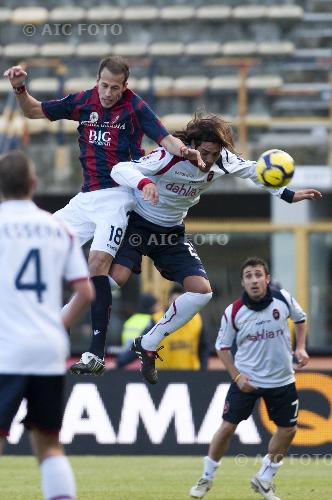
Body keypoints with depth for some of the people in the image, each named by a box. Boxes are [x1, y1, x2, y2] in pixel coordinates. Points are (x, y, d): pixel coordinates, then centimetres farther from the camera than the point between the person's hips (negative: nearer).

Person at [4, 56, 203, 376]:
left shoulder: (135, 108, -6)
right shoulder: (83, 102, 6)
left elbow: (165, 139, -12)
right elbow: (33, 111, 15)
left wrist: (183, 151, -33)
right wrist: (19, 88, -3)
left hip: (117, 196, -6)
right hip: (86, 197, 6)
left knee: (97, 264, -20)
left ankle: (96, 353, -19)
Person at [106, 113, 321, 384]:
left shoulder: (222, 160, -12)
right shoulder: (169, 157, -30)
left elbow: (252, 170, 8)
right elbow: (119, 170, -40)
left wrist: (289, 194, 5)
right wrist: (144, 182, -61)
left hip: (172, 233, 6)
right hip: (138, 224, -6)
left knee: (202, 292, -6)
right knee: (116, 277, -28)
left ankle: (148, 345, 8)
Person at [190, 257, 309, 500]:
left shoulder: (283, 299, -10)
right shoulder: (233, 312, -14)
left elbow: (300, 318, 12)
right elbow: (222, 346, -1)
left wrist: (300, 348, 0)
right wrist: (237, 376, -9)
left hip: (282, 380, 2)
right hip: (246, 379, -2)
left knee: (288, 430, 5)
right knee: (227, 426, -6)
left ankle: (264, 479, 23)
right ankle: (207, 478, 11)